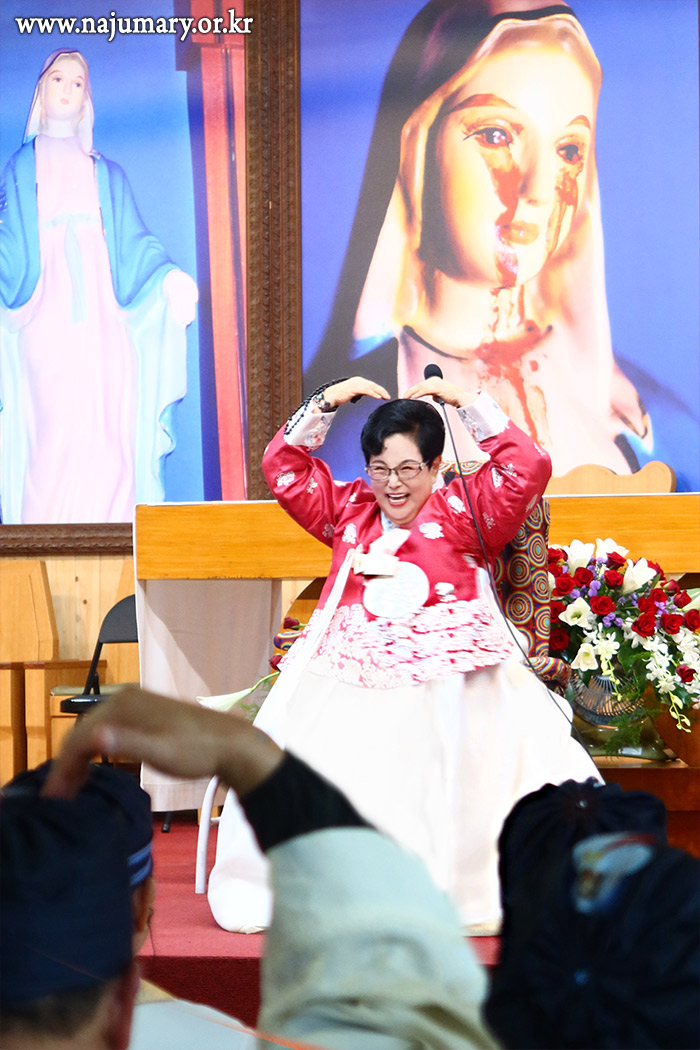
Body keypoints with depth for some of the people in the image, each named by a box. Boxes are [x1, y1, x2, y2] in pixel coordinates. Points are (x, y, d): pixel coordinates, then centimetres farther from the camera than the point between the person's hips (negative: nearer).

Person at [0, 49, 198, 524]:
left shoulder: (108, 173, 26)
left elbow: (134, 243, 13)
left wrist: (170, 276, -7)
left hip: (100, 312, 2)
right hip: (47, 311, -2)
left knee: (109, 428, -11)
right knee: (56, 427, -17)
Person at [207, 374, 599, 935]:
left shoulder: (464, 509, 11)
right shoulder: (350, 509, 22)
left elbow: (529, 468, 0)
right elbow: (284, 468, 24)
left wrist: (468, 403, 2)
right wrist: (325, 403, 16)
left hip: (447, 677, -3)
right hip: (349, 677, 3)